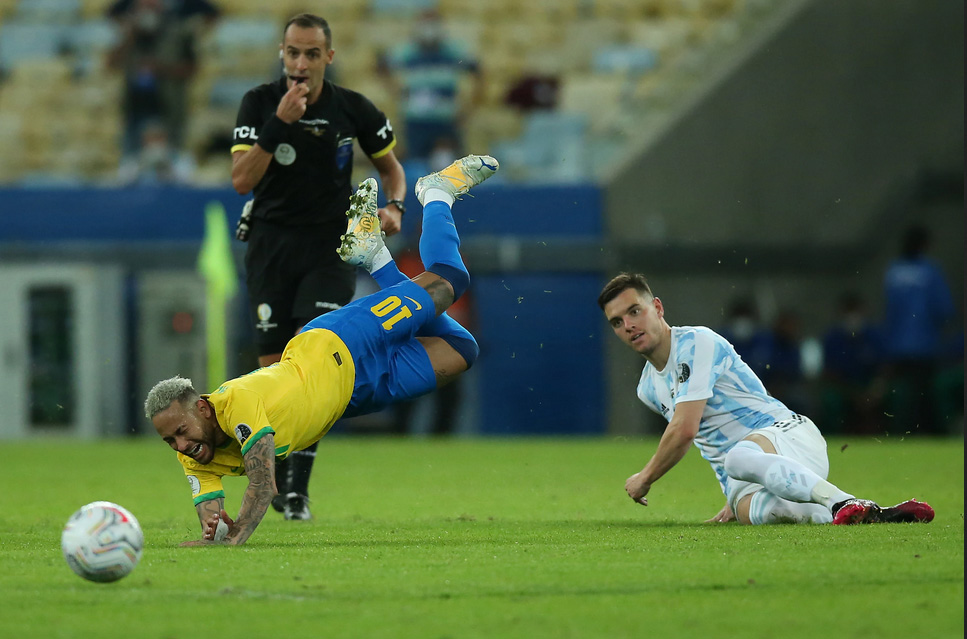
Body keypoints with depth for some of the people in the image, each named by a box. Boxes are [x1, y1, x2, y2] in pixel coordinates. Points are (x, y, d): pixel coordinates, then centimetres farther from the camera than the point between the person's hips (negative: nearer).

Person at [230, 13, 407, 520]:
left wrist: (394, 206, -7)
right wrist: (279, 122, -27)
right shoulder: (260, 103, -7)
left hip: (331, 248, 0)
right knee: (273, 367, 0)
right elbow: (241, 179, -18)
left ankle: (298, 487, -13)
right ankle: (278, 475, 22)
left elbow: (391, 165, 13)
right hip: (271, 244, 0)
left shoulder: (353, 109, -3)